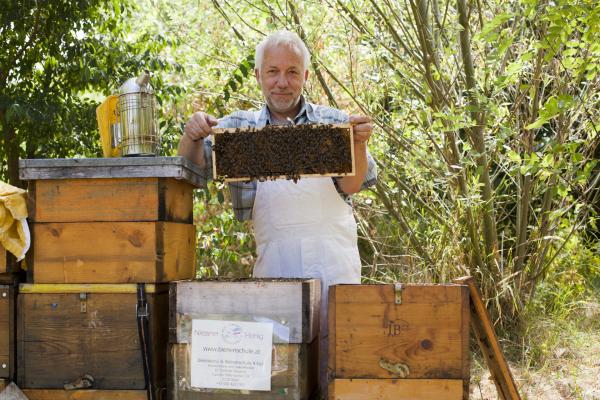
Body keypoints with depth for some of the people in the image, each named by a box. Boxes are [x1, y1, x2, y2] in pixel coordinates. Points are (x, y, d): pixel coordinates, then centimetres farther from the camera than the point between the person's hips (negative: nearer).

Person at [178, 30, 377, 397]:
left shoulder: (333, 122, 10)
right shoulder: (240, 126, 13)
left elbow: (352, 185, 1)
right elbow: (193, 164, 6)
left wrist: (359, 143, -17)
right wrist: (192, 135, -15)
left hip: (333, 259, -1)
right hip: (275, 261, 1)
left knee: (337, 350, -2)